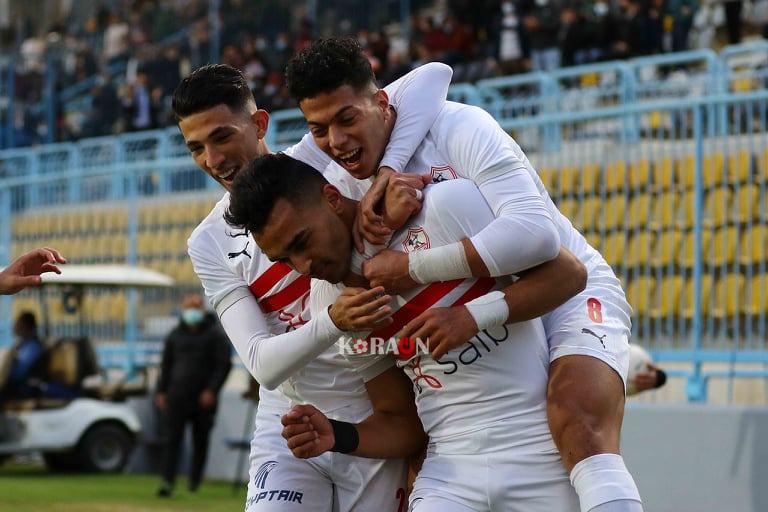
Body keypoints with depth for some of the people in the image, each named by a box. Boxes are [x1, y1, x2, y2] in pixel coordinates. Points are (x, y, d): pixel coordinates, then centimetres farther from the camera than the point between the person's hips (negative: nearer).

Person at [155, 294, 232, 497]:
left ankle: (195, 480, 16)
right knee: (173, 438, -9)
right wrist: (161, 391, 10)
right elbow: (166, 364, 18)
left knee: (200, 440, 5)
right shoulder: (176, 335, 13)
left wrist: (212, 390, -13)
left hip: (203, 398, -2)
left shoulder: (215, 335, 2)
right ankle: (167, 482, -15)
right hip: (178, 396, 2)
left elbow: (224, 365, -3)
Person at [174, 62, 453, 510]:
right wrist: (334, 322, -34)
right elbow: (263, 365, -14)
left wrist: (387, 172, -34)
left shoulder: (322, 158, -8)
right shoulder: (209, 244, -2)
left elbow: (433, 76, -19)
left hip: (375, 419, -1)